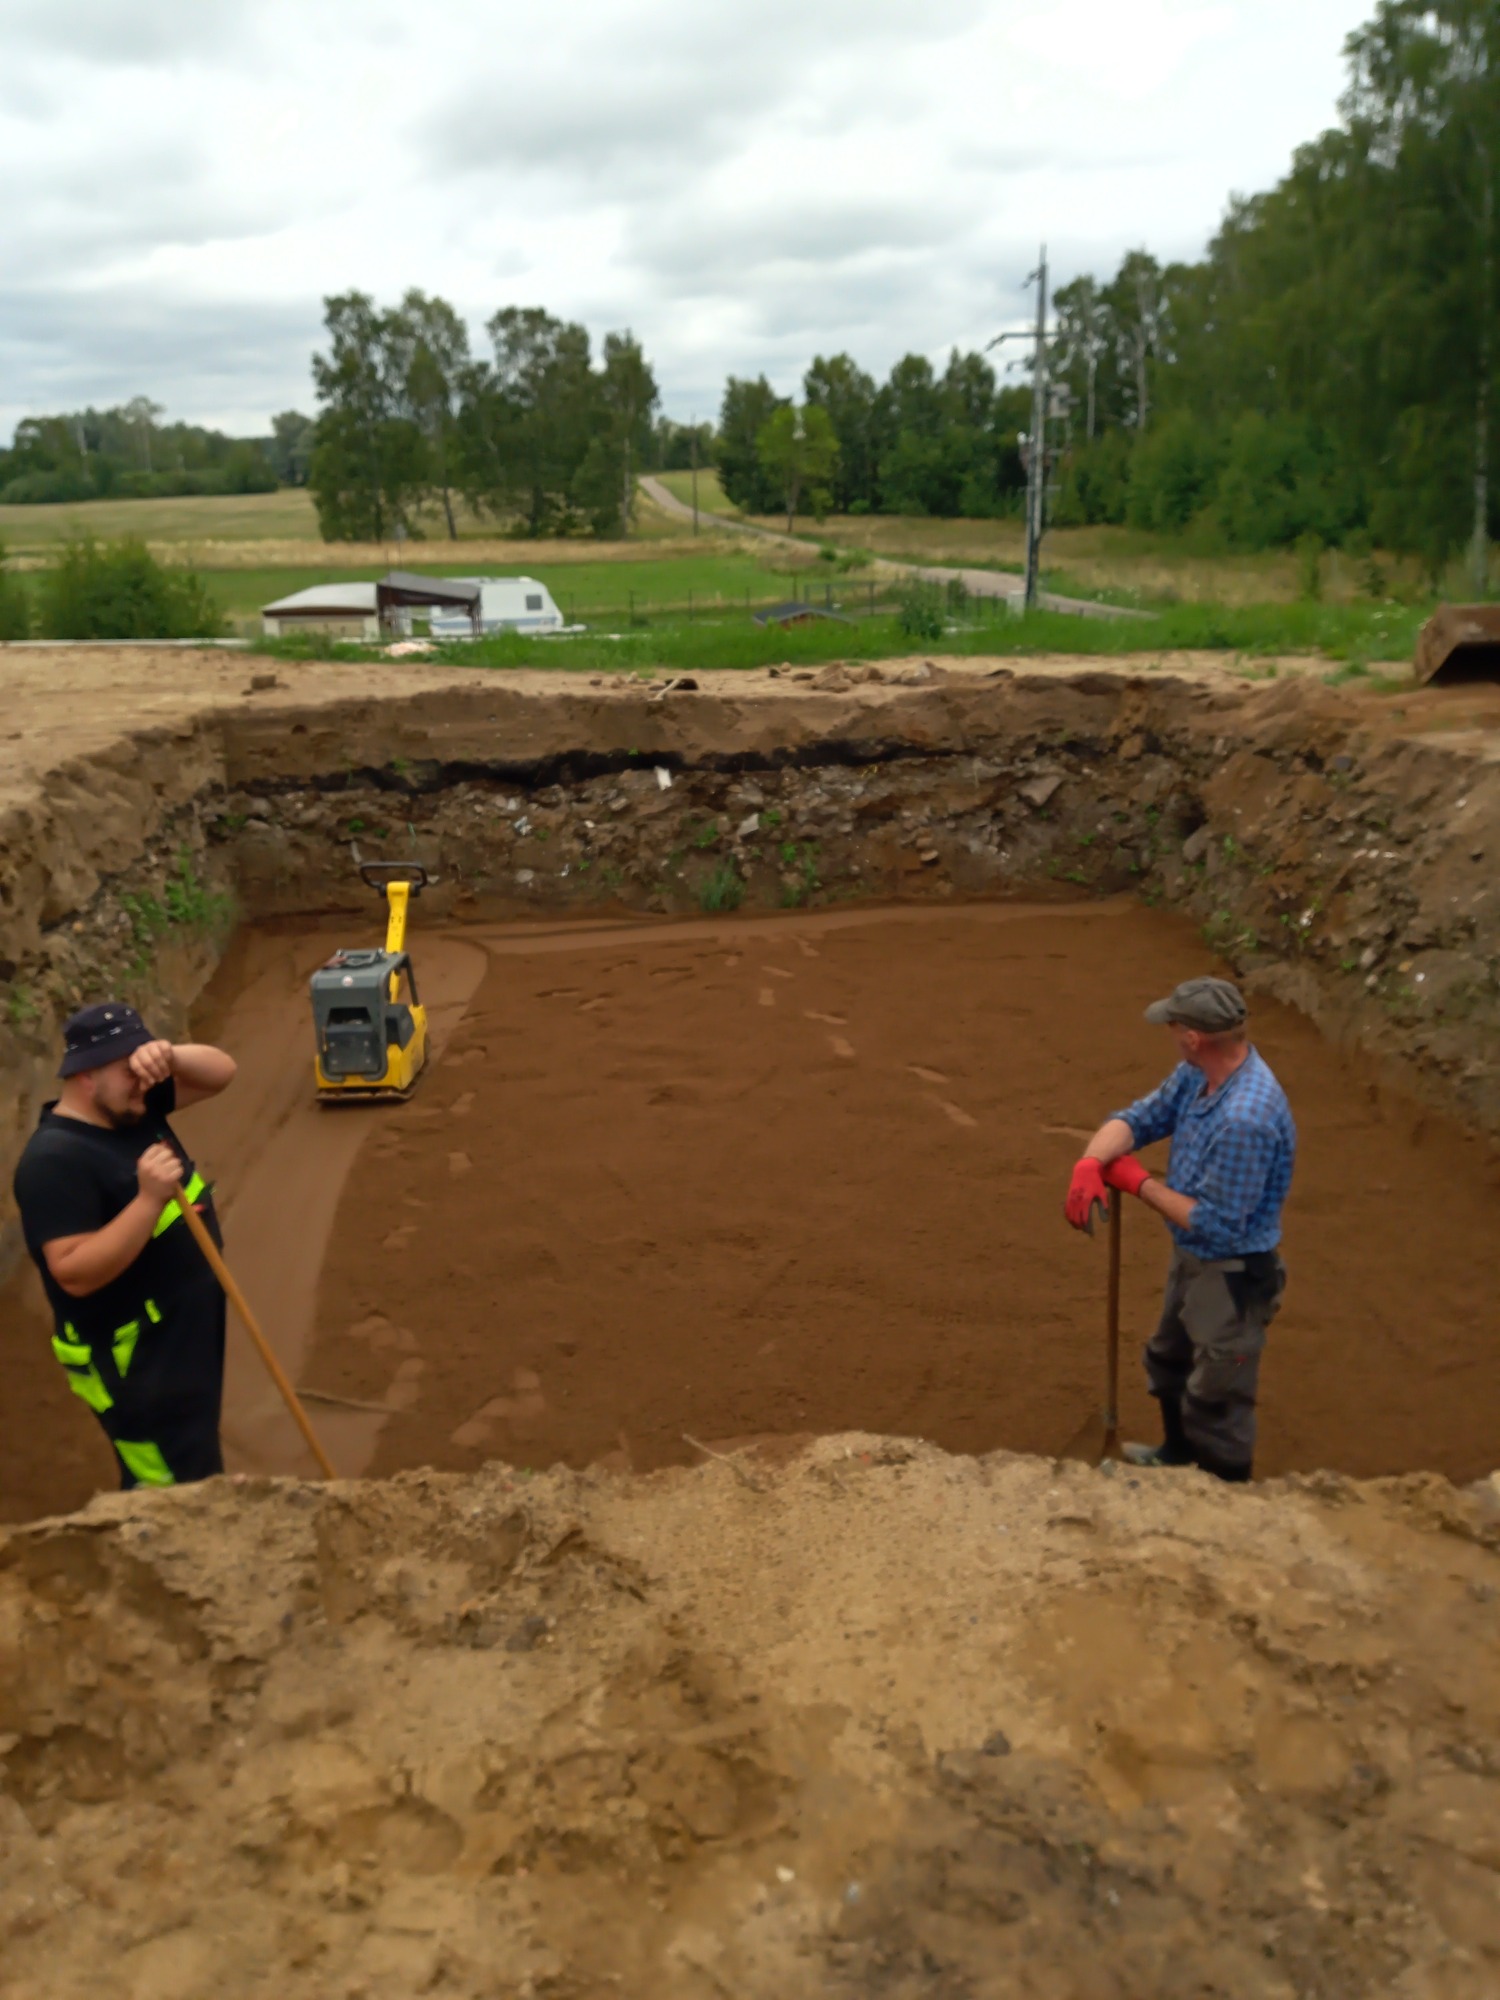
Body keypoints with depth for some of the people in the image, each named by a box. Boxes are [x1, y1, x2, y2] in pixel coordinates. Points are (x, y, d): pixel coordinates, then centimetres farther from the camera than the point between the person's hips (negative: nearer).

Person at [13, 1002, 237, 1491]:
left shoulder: (134, 1107, 2)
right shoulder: (55, 1159, -23)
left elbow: (220, 1072, 5)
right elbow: (75, 1274, -29)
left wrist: (170, 1056, -16)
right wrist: (150, 1199, -35)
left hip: (188, 1337, 9)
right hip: (136, 1364, -9)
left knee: (197, 1481, 23)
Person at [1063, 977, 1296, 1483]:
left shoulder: (1245, 1119, -36)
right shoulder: (1198, 1073, -8)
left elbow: (1215, 1224, -30)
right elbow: (1138, 1118, -3)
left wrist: (1139, 1183, -20)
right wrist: (1090, 1163, -23)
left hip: (1232, 1275, -10)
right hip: (1193, 1257, 10)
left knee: (1216, 1398, 9)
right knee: (1168, 1362, 30)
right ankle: (1178, 1454, 55)